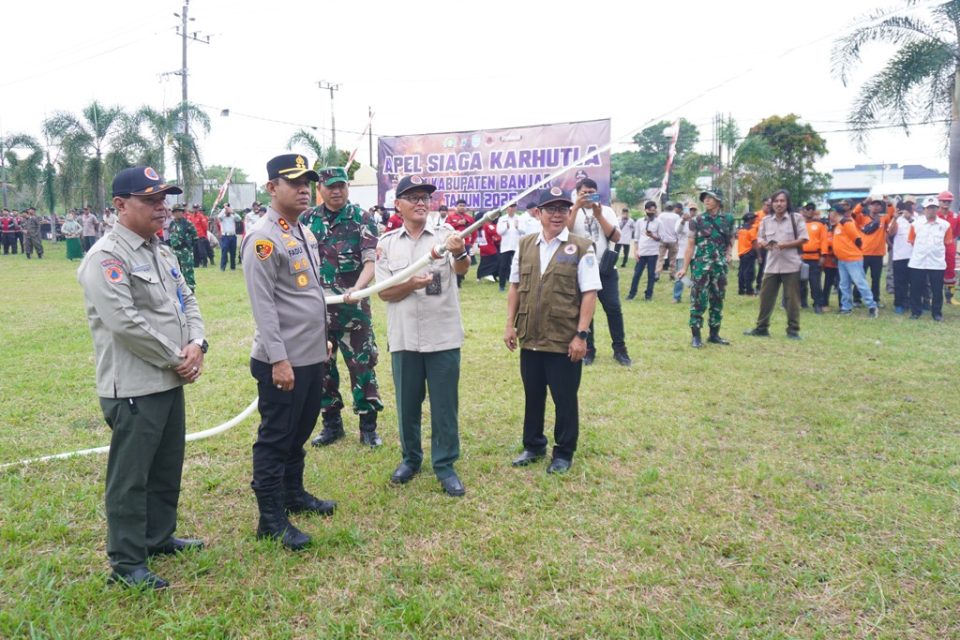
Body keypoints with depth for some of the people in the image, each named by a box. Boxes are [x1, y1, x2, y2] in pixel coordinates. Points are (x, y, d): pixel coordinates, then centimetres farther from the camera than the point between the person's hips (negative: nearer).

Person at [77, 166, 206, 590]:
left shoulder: (162, 253, 14)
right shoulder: (106, 258, -15)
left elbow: (187, 301, 14)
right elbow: (125, 322, -23)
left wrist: (196, 344, -5)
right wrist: (174, 358, -15)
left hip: (171, 381, 9)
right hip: (134, 387, -9)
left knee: (167, 468, 20)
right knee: (130, 476, 1)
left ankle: (159, 536, 36)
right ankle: (126, 563, 13)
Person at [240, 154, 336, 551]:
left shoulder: (305, 233, 13)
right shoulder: (263, 238, -15)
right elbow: (263, 305, -20)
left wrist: (323, 340, 21)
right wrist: (278, 360, -22)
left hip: (313, 356, 9)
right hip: (283, 361, -9)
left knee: (300, 432, 20)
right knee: (275, 439, 2)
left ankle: (294, 494, 36)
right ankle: (271, 518, 13)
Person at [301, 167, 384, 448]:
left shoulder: (362, 220, -3)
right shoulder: (307, 219, 6)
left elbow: (370, 262, -12)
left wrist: (356, 289, -29)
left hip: (353, 308, -3)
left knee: (361, 365, 1)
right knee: (321, 367, 11)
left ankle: (368, 427, 14)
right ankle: (331, 424, 27)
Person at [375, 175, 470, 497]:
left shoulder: (445, 235, -3)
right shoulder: (387, 242, 3)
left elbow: (463, 268, -22)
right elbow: (384, 292, -2)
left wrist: (459, 253, -46)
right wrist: (411, 284, -21)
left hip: (443, 336, -1)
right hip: (404, 338, 2)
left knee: (445, 405, 6)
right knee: (407, 403, 14)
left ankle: (445, 465, 20)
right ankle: (410, 458, 34)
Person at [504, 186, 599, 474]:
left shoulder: (581, 248, -6)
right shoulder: (525, 246, 8)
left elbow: (589, 294, -9)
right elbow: (515, 287, 13)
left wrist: (581, 335, -13)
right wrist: (510, 324, 7)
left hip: (564, 342, -4)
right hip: (530, 339, 4)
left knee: (565, 399, 8)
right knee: (532, 395, 17)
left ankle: (564, 453, 25)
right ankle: (533, 446, 35)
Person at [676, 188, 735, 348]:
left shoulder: (728, 219, 5)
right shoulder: (697, 221, -2)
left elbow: (731, 240, 19)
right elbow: (690, 245, -3)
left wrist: (726, 255, 3)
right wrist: (685, 267, -7)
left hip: (720, 267, 3)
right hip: (701, 266, -3)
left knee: (718, 300, 9)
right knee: (698, 300, -5)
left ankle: (714, 334, 20)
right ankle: (696, 336, 1)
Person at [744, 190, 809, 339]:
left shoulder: (796, 218, -1)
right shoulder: (766, 220, 11)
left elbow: (803, 239, -5)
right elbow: (759, 239, 14)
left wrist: (784, 245, -16)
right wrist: (764, 243, -10)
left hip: (791, 265, -4)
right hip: (772, 265, 4)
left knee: (792, 299, 0)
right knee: (766, 297, 7)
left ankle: (793, 330, 9)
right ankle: (761, 327, 17)